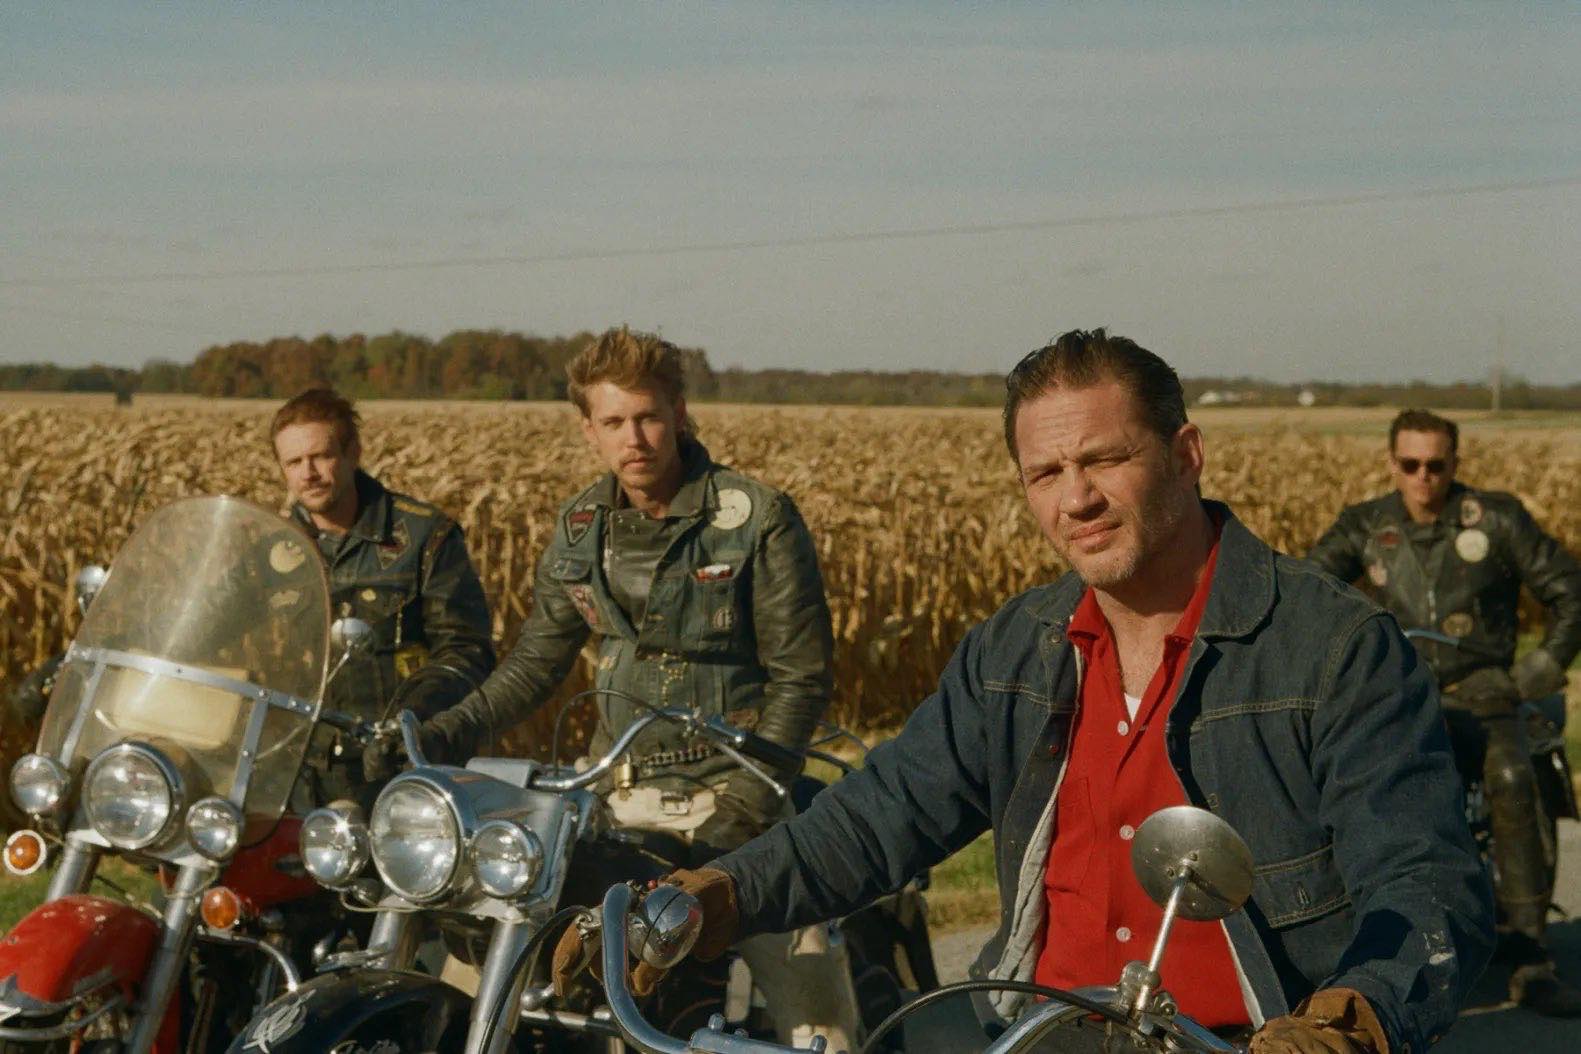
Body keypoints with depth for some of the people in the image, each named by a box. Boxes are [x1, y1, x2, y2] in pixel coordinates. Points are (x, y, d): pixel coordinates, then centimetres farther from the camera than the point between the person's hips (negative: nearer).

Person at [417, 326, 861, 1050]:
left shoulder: (757, 518, -8)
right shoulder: (581, 529, 8)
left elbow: (803, 677, -8)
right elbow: (536, 662, 16)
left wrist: (740, 807, -17)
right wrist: (444, 735, 2)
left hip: (727, 791, -5)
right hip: (615, 792, 5)